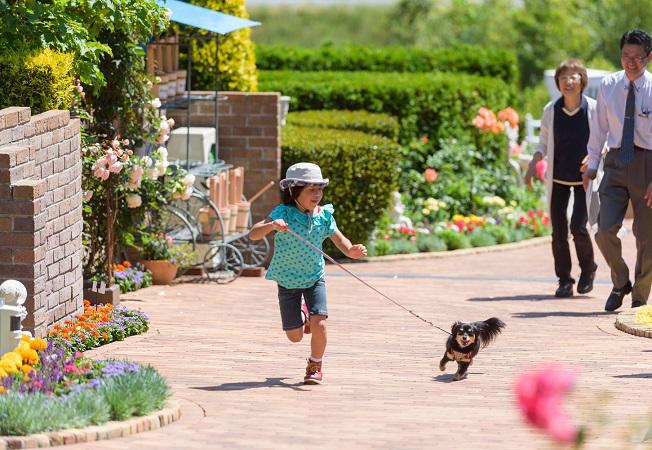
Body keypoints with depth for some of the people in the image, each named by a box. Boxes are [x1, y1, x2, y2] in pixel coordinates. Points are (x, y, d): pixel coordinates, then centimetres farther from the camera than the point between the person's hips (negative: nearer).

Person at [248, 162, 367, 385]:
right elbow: (253, 234, -28)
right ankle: (302, 315, 42)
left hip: (314, 278, 2)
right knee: (295, 336, 4)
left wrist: (351, 250, -20)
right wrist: (271, 225, -49)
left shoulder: (324, 215, -8)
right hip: (287, 281, -2)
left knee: (319, 324, -18)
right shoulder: (284, 213, -19)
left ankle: (315, 366, 8)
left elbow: (338, 239, 3)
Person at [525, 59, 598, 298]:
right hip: (558, 179, 3)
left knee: (578, 227, -12)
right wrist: (533, 165, -6)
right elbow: (543, 144, 9)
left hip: (584, 179, -2)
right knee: (558, 231, 0)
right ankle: (564, 280, 13)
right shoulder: (551, 111, -1)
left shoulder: (593, 109, -8)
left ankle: (588, 270, 14)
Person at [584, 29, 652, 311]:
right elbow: (599, 127, 12)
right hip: (616, 162, 2)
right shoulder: (608, 86, 2)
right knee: (605, 230, -9)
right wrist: (593, 164, 11)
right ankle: (620, 284, 16)